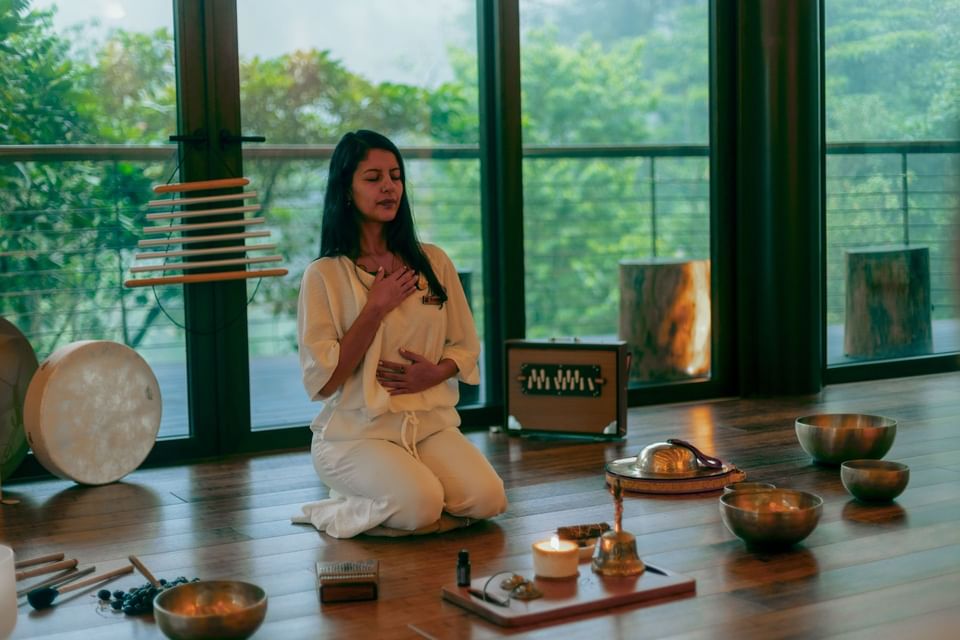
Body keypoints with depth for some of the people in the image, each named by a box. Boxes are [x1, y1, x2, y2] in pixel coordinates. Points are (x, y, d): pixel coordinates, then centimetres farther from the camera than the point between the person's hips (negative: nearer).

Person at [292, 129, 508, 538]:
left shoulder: (433, 262, 9)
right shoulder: (325, 275, -4)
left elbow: (465, 346, 14)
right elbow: (321, 381, -10)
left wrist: (437, 371, -8)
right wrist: (376, 309, -13)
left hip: (431, 423, 4)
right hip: (357, 430, -4)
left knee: (487, 499, -20)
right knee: (418, 505, -30)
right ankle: (336, 512, 3)